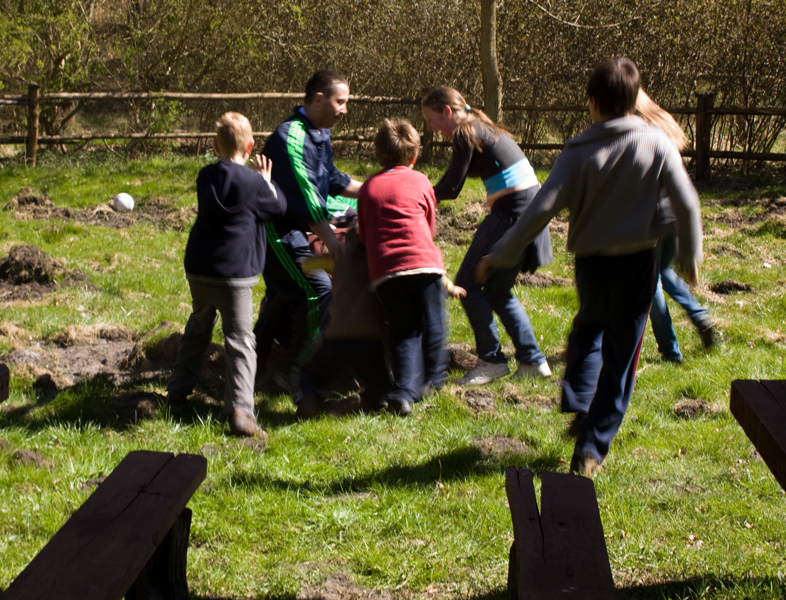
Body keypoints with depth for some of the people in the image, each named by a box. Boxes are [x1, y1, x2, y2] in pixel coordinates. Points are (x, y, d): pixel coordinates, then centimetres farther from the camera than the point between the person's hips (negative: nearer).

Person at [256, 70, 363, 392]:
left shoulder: (320, 134, 8)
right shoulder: (290, 137, -24)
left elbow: (332, 179, 21)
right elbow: (305, 196, -28)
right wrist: (332, 243, -30)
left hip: (292, 229, 10)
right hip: (275, 229, -10)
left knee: (284, 292, 19)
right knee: (316, 287, -15)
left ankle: (252, 362, 34)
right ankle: (292, 370, -5)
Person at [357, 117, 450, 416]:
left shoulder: (368, 187, 14)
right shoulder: (420, 182, 11)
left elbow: (364, 234, 16)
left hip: (384, 269, 2)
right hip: (424, 262, -2)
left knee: (404, 331, 6)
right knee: (431, 323, 17)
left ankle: (404, 392, -8)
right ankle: (432, 378, 30)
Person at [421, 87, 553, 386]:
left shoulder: (465, 134, -12)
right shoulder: (480, 127, 17)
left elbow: (451, 189, -11)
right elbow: (463, 175, 17)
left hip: (513, 213, -10)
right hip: (531, 207, 10)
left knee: (468, 283, -1)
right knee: (497, 289, 16)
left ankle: (491, 359, 4)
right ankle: (532, 361, 17)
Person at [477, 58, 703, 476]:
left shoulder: (579, 152, -9)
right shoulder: (657, 144, -6)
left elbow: (542, 208, -14)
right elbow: (686, 203, -6)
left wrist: (501, 254, -7)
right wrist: (690, 257, 9)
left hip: (591, 264, 1)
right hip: (637, 264, -1)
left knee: (588, 331, 30)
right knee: (619, 361, 9)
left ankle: (578, 407, 15)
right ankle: (592, 447, 6)